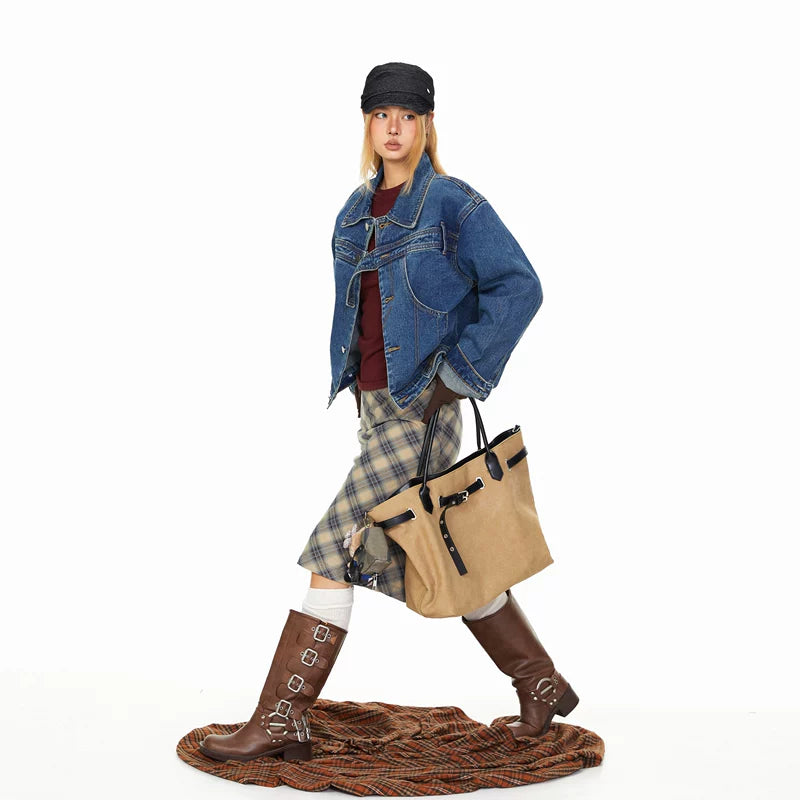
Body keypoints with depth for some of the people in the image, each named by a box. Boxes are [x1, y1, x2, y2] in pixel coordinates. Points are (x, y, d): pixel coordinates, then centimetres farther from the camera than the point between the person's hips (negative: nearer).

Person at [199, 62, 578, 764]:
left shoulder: (454, 203, -8)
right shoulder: (357, 209, 14)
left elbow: (519, 288, -12)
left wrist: (457, 376, -15)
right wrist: (353, 380, 14)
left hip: (420, 411, -8)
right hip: (375, 404, 8)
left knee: (335, 548, -10)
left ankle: (281, 722, 0)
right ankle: (543, 686, 27)